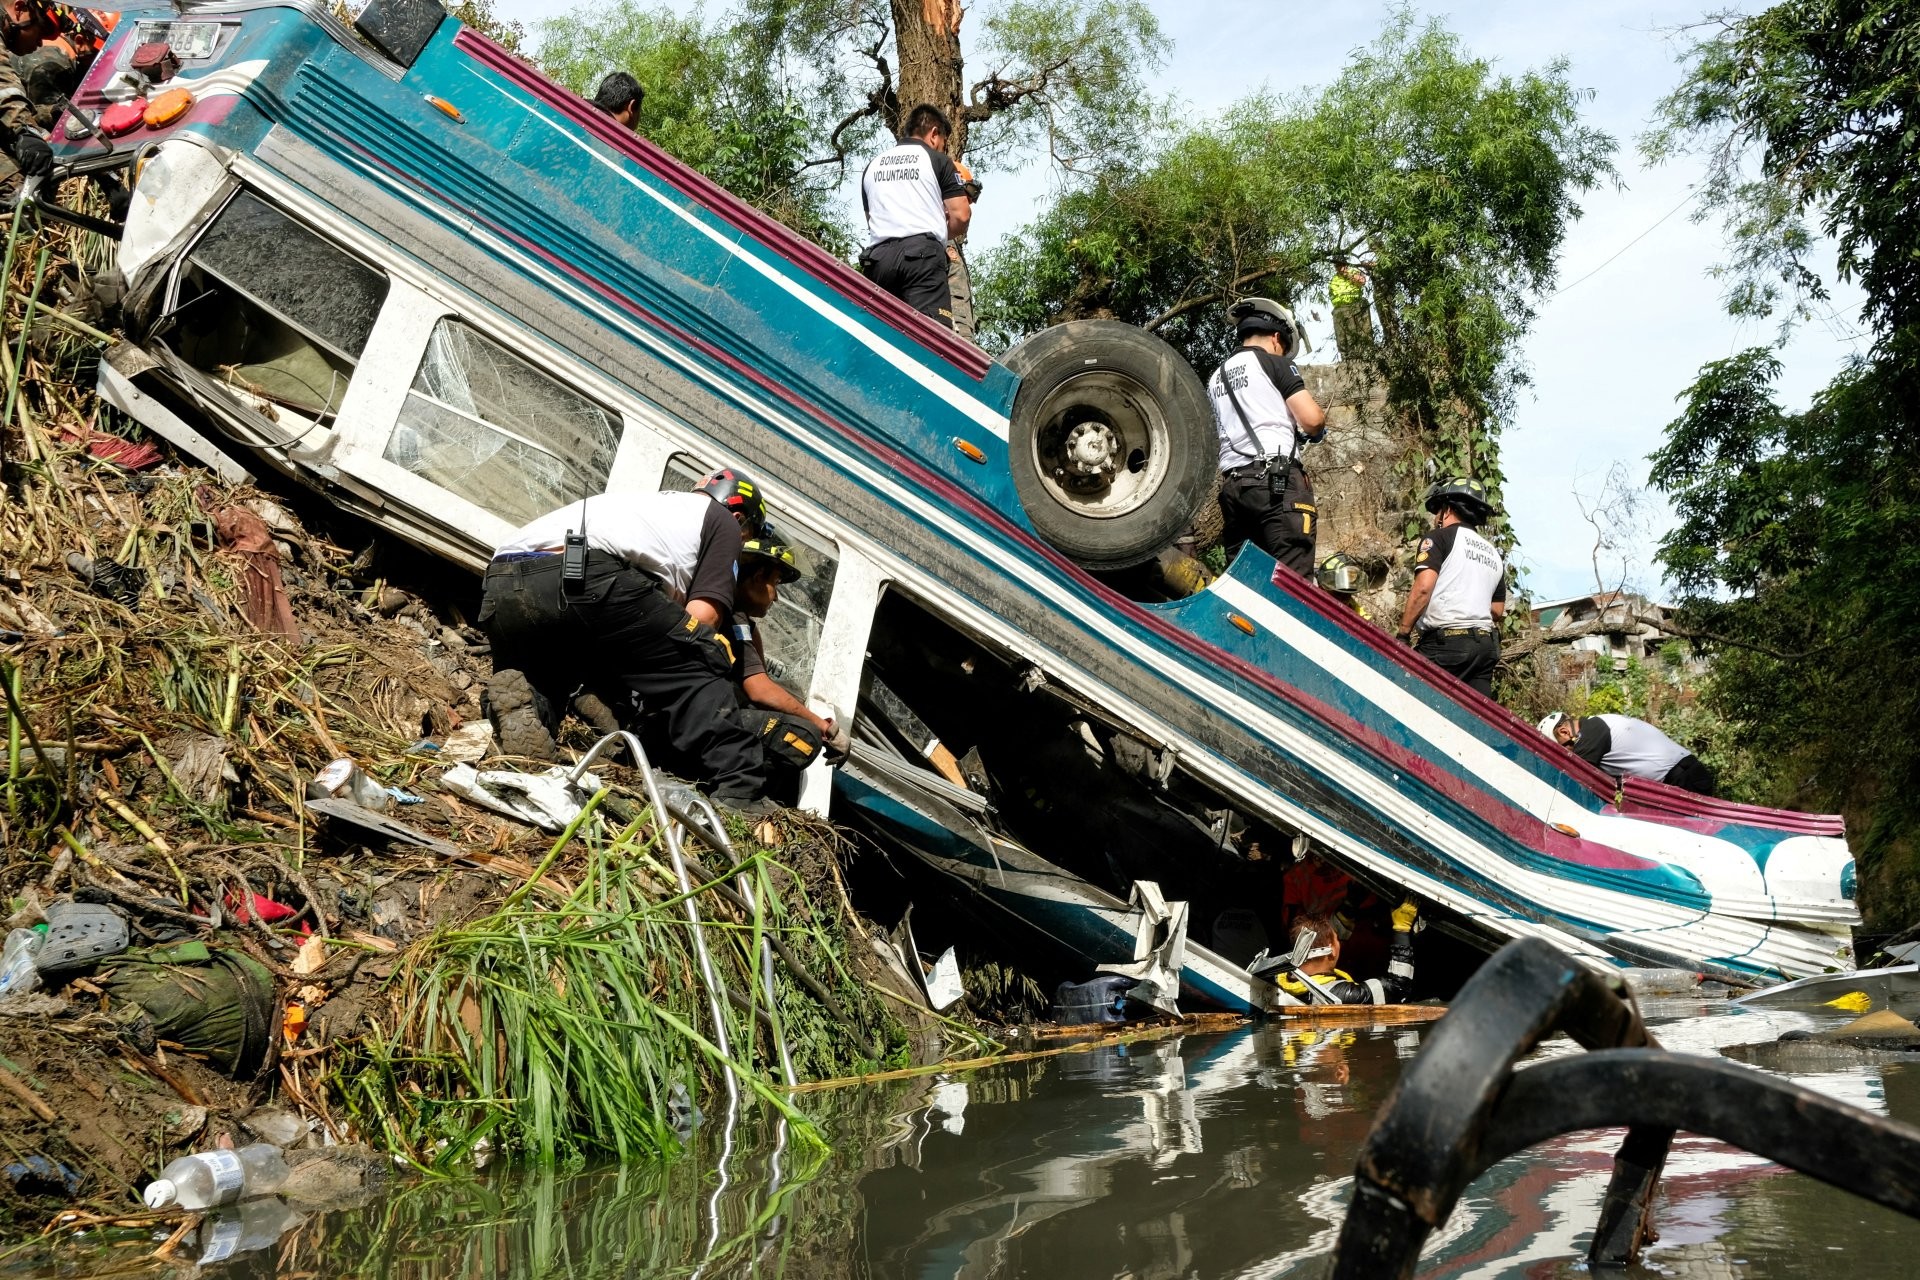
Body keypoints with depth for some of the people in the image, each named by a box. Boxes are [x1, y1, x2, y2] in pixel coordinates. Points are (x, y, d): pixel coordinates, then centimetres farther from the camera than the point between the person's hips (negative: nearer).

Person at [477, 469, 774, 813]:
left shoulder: (649, 502, 43)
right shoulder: (722, 519, 24)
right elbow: (702, 614, 10)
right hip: (588, 578, -6)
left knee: (538, 690, 28)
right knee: (696, 678, 9)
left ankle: (521, 703, -5)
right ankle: (739, 792, -4)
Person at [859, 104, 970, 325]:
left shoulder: (873, 166, 24)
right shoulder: (937, 159, 9)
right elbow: (960, 215, 2)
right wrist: (941, 233, 23)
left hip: (878, 256, 5)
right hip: (922, 253, -5)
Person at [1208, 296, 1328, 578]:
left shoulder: (1215, 378, 22)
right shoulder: (1274, 363, 2)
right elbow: (1312, 419, -7)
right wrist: (1320, 421, 17)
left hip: (1232, 486, 7)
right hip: (1278, 481, -7)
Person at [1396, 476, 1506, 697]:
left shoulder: (1439, 538, 1)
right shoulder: (1494, 553, 22)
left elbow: (1423, 588, -12)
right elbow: (1497, 611, 23)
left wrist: (1403, 632, -8)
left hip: (1445, 640, -7)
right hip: (1486, 644, 7)